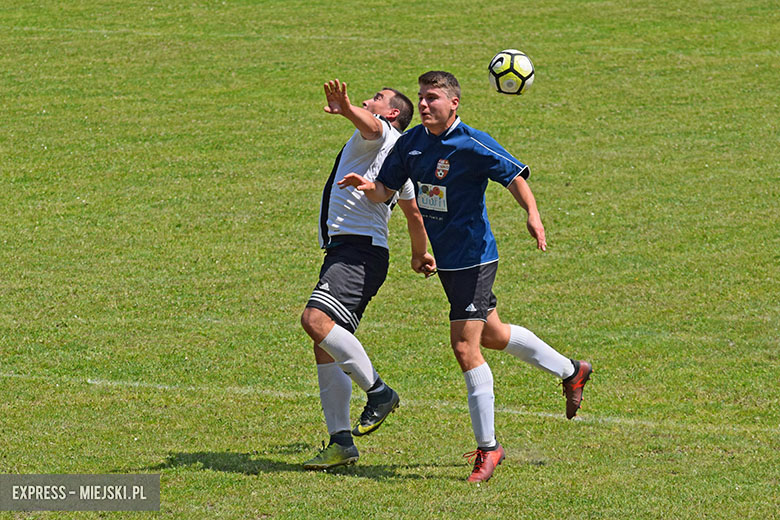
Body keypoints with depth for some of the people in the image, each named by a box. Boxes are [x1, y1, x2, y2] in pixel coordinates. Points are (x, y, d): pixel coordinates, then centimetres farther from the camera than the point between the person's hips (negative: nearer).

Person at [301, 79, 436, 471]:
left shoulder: (385, 135, 1)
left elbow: (369, 124, -25)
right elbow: (414, 212, 40)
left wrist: (347, 110, -48)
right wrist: (421, 254, 55)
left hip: (359, 250, -10)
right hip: (341, 252, 10)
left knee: (316, 320, -28)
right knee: (325, 349, 5)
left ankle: (377, 391, -16)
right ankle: (340, 443, 6)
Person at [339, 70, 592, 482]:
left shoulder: (473, 145, -17)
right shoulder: (411, 143, 2)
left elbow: (514, 177, -14)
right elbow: (386, 189, 6)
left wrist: (532, 215, -30)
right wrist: (368, 186, -16)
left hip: (472, 258, -8)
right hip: (444, 259, 8)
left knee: (465, 347, -12)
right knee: (491, 335, 23)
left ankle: (487, 447, -2)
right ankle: (570, 371, 45)